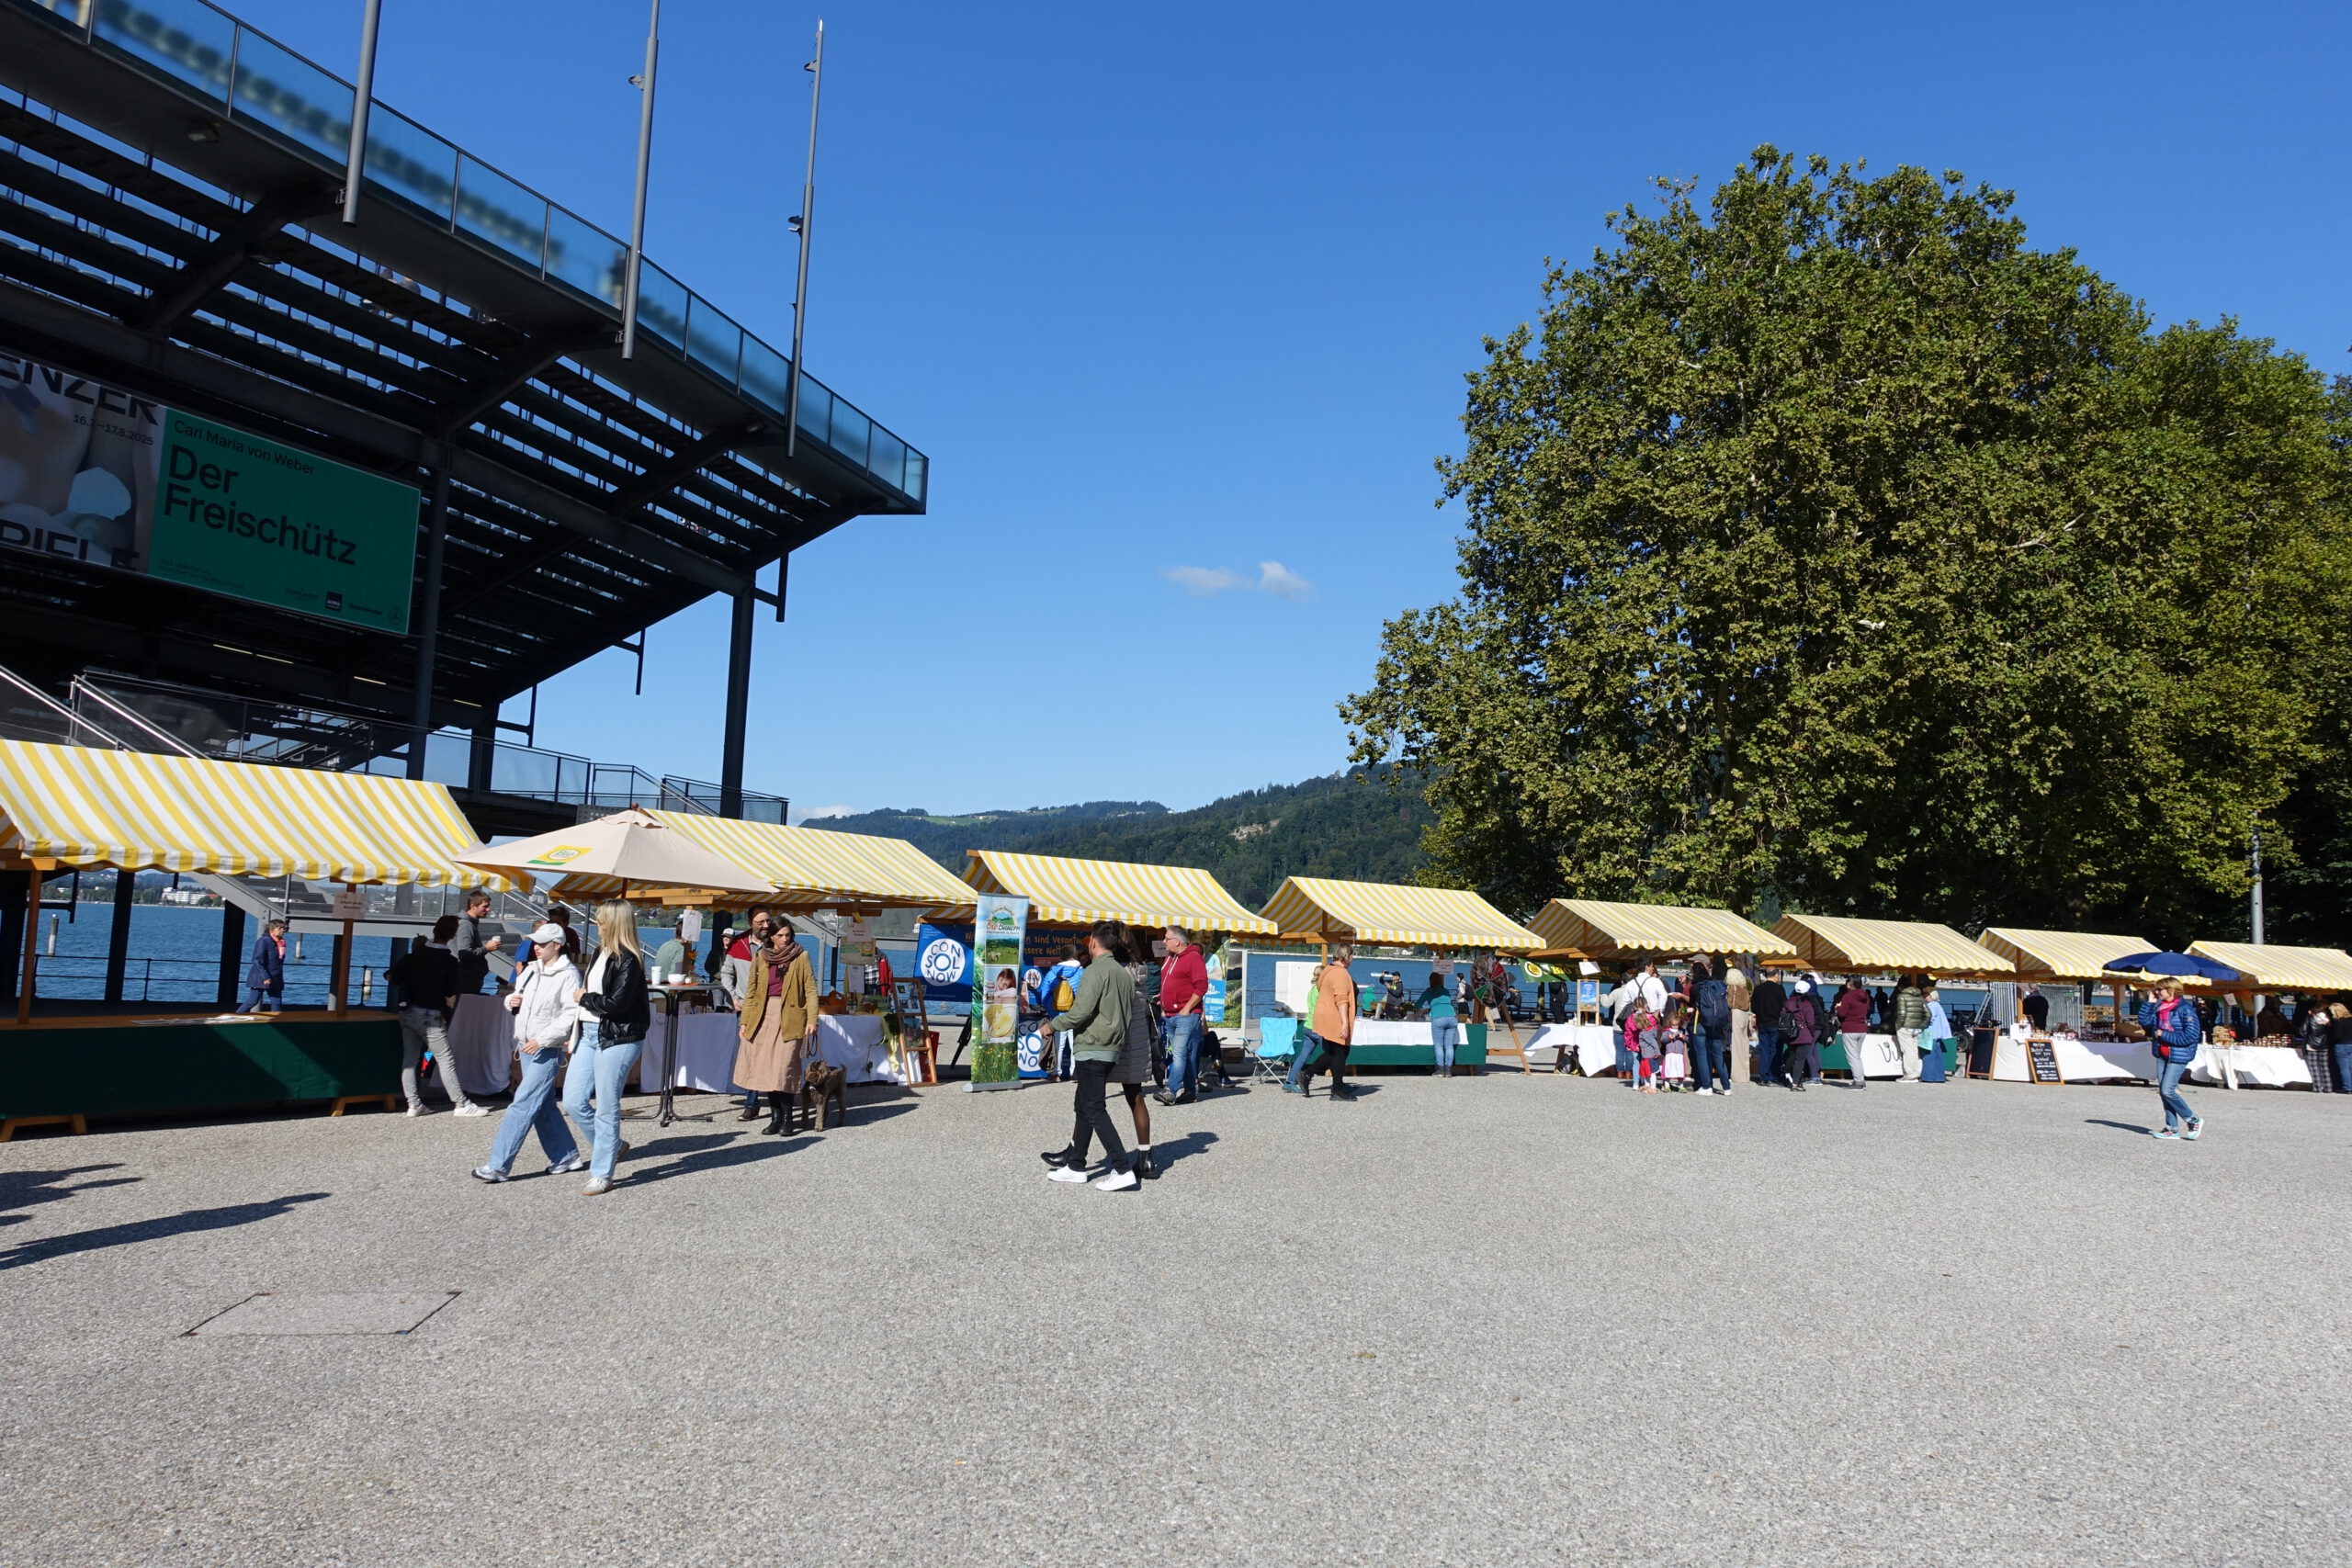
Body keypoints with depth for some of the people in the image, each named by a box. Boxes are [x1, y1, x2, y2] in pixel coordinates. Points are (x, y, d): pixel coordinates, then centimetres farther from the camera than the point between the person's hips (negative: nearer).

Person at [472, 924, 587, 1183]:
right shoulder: (530, 969, 10)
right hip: (526, 1046, 9)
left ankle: (497, 1166, -7)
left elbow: (571, 1016, -20)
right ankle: (567, 1157, 25)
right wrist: (511, 1000, -2)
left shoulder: (568, 975, -13)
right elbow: (516, 996, 22)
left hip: (549, 1050, -9)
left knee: (523, 1105, -10)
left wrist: (542, 1039, -22)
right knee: (544, 1106, 14)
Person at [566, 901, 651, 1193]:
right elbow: (590, 990, 16)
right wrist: (576, 1034, 15)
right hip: (590, 1033, 8)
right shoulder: (601, 952, 13)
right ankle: (611, 1147, 27)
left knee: (606, 1108, -1)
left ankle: (602, 1175, 10)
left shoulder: (628, 960, -13)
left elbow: (617, 1002, -21)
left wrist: (584, 998, -7)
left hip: (617, 1038, -8)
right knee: (573, 1101, 6)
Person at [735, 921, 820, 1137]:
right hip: (763, 1017, 3)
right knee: (767, 1069, 2)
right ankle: (775, 1117, 11)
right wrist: (744, 1021, 7)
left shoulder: (801, 957, 3)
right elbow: (751, 992, 13)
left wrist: (812, 1019, -9)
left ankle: (786, 1116, 2)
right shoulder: (760, 958, 11)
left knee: (784, 1069, -10)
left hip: (790, 1018, -3)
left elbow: (810, 990, 0)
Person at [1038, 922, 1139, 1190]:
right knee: (1082, 1107, 18)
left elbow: (1080, 1012, -20)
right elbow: (1130, 1013, 14)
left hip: (1091, 1049, -9)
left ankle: (1122, 1170, -11)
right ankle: (1075, 1165, 24)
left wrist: (1052, 1025, -6)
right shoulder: (1124, 974, 11)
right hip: (1111, 1050, 9)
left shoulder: (1095, 971, -14)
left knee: (1095, 1111, -6)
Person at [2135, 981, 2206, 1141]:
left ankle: (2193, 1120, 8)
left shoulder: (2185, 1009, -15)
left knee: (2167, 1091, -12)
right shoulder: (2159, 1007, 8)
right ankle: (2172, 1128, 15)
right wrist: (2149, 1002, 4)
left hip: (2178, 1056, -8)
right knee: (2162, 1091, 7)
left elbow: (2191, 1035, -19)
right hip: (2162, 1055, 8)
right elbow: (2144, 1021, 10)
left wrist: (2164, 1035, -16)